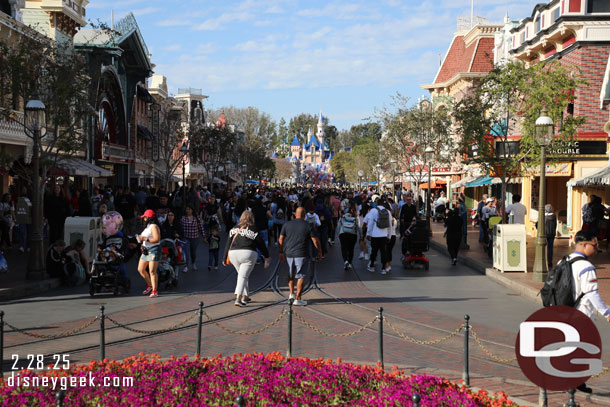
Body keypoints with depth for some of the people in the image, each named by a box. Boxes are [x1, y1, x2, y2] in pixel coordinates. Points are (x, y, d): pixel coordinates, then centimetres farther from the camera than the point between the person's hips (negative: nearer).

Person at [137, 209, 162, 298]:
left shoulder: (154, 226, -12)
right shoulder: (148, 226, 19)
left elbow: (157, 239, -22)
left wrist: (145, 239, -20)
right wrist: (143, 244, 11)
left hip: (154, 250, -10)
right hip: (146, 250, 10)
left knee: (152, 271, -10)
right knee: (140, 269, 10)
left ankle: (154, 291, -7)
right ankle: (149, 285, 28)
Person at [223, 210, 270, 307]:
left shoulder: (234, 229, 12)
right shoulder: (253, 230, 1)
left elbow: (228, 244, 12)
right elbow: (261, 245, 4)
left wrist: (224, 258, 17)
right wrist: (267, 257, 14)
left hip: (233, 254, 4)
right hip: (248, 254, -4)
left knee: (242, 275, 22)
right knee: (243, 276, -5)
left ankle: (245, 296, 28)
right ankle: (238, 299, -18)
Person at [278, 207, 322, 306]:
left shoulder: (287, 224, 4)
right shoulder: (308, 226, -4)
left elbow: (281, 239, 7)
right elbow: (315, 241, -3)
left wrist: (281, 252, 16)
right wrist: (319, 252, 11)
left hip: (288, 253, 4)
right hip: (301, 254, -3)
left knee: (291, 274, 22)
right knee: (301, 276, 1)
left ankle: (291, 293, 17)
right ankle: (298, 299, -2)